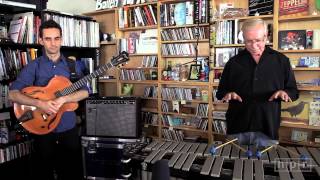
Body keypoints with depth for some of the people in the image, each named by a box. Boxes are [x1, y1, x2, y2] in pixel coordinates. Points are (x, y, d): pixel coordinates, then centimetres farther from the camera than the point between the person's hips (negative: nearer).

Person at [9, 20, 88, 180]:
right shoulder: (33, 66, -3)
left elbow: (85, 91, -9)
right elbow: (13, 94, -11)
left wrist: (63, 99, -24)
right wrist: (39, 103, -25)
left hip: (69, 128, 1)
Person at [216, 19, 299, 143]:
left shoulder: (281, 61, 4)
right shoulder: (234, 62, 4)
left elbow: (294, 91, 8)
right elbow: (220, 92, 9)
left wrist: (285, 93, -14)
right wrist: (227, 94, -13)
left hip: (268, 129, 0)